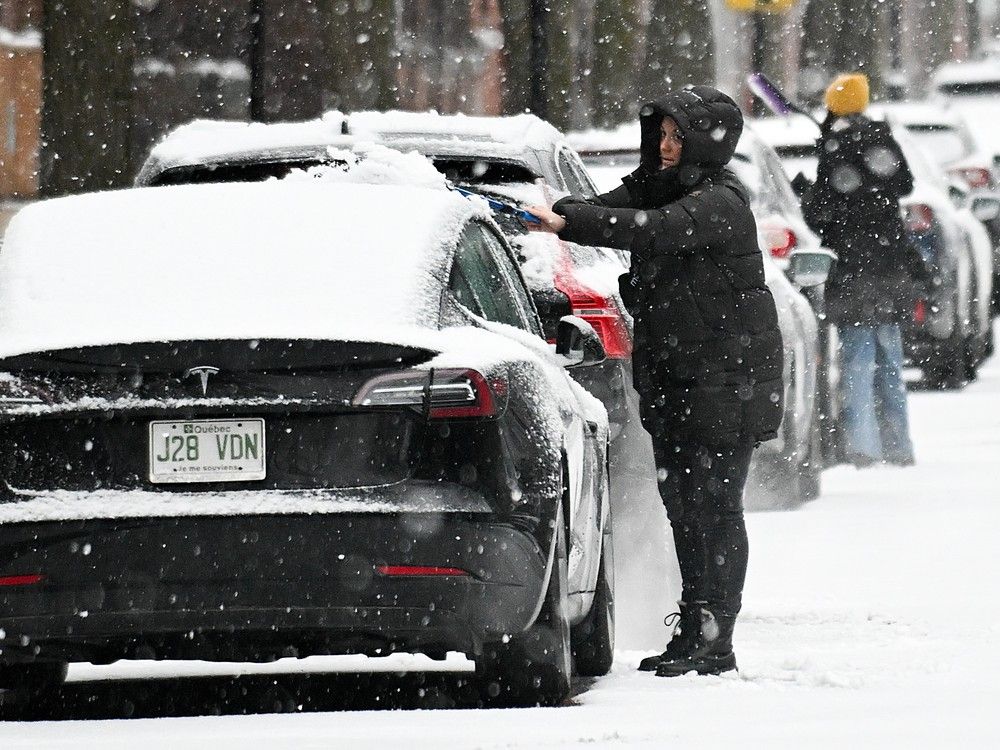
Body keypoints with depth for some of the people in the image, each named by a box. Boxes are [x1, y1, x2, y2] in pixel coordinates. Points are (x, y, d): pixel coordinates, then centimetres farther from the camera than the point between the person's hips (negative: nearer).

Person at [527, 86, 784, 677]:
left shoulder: (721, 202, -16)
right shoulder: (657, 185, 11)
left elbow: (654, 230, -30)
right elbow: (607, 209, 1)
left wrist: (569, 223, -37)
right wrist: (543, 213, -19)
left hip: (726, 376, -9)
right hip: (672, 374, 9)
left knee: (714, 507, -7)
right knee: (681, 502, 10)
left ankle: (714, 643, -5)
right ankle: (693, 634, 16)